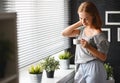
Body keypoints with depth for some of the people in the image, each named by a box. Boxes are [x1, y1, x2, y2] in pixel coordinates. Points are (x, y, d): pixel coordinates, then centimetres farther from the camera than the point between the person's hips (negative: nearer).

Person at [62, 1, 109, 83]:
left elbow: (103, 57, -12)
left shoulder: (98, 34, -14)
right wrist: (78, 23, -1)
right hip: (81, 68, 7)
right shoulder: (82, 30, 8)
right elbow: (64, 33, 4)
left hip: (93, 69, -6)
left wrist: (88, 47, -25)